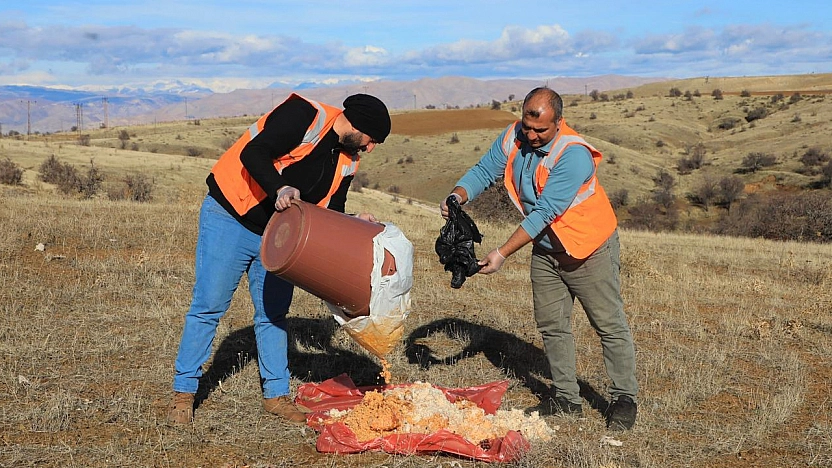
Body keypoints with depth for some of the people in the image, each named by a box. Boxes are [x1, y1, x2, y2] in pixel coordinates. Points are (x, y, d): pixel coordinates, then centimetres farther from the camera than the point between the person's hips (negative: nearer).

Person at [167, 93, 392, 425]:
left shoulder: (347, 162, 5)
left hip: (277, 233, 7)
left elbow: (328, 213, 6)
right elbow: (253, 153, -27)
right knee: (208, 306, -3)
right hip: (229, 217, -7)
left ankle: (276, 394, 21)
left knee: (274, 313, 10)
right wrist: (280, 189, -40)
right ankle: (183, 393, 9)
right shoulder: (305, 115, -19)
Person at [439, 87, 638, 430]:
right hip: (544, 250, 7)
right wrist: (458, 196, -28)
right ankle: (566, 398, 23)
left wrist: (503, 253, -34)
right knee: (551, 325, 11)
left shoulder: (573, 155, -30)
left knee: (610, 326, 1)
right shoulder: (513, 138, -9)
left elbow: (544, 213, -32)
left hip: (588, 248, -7)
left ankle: (624, 399, 13)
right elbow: (484, 171, -5)